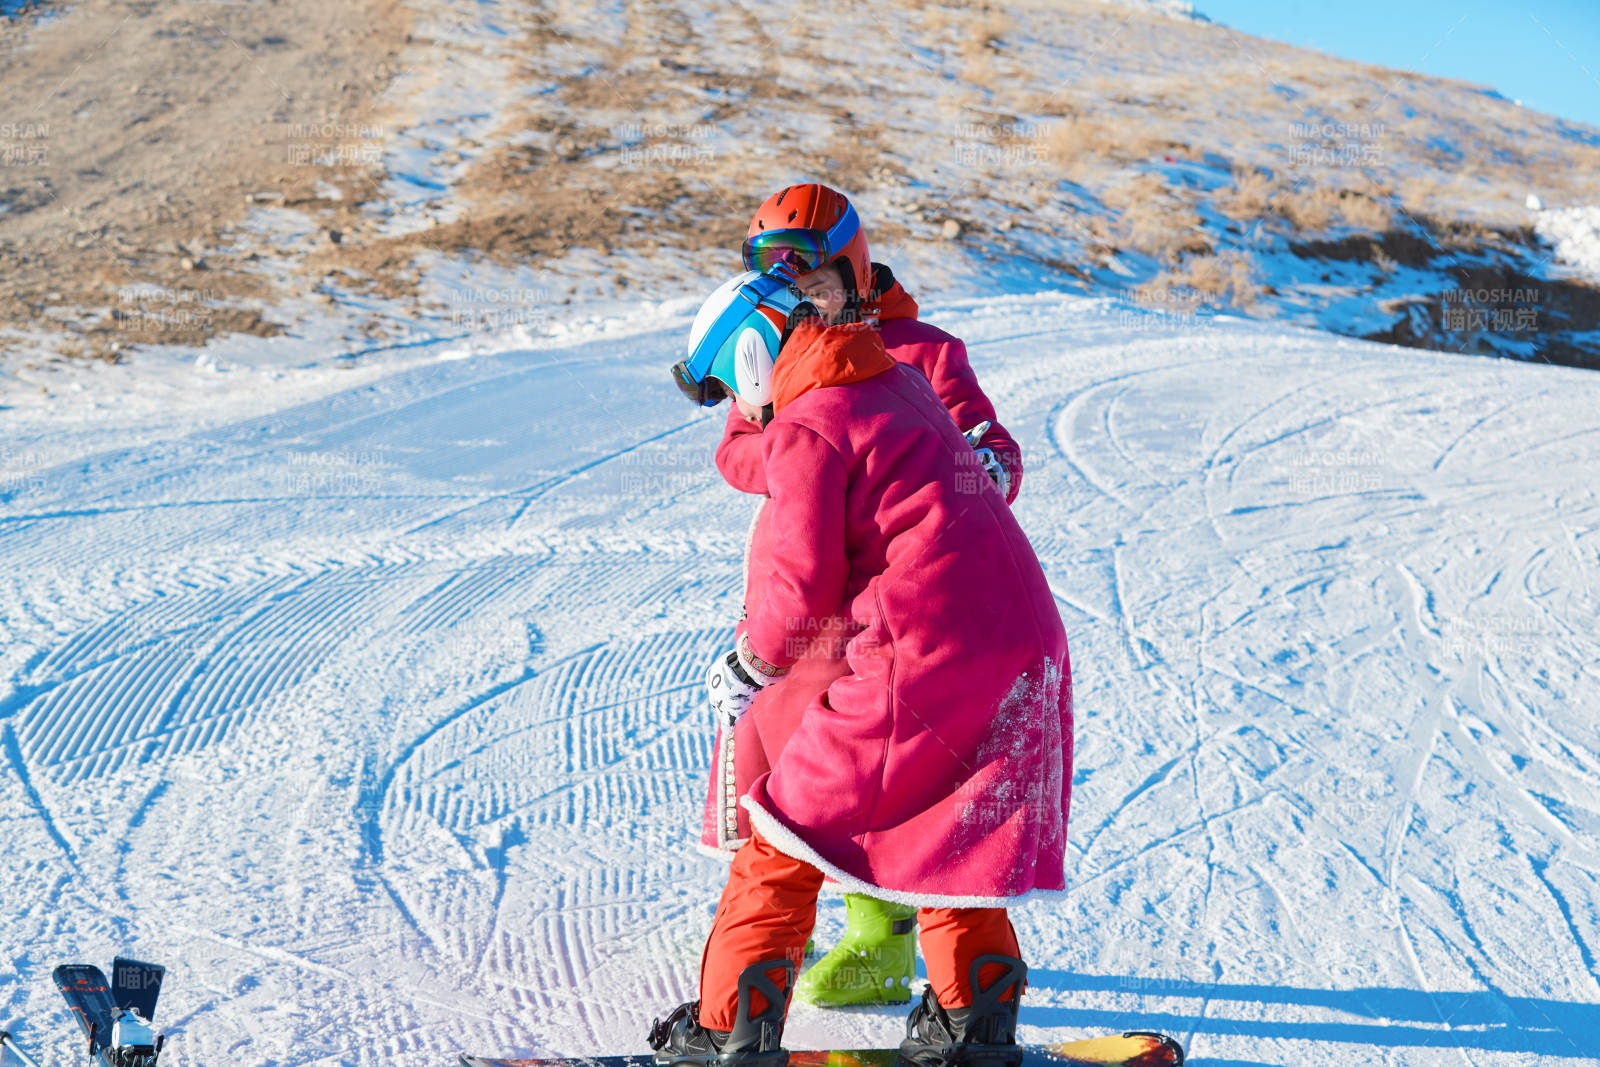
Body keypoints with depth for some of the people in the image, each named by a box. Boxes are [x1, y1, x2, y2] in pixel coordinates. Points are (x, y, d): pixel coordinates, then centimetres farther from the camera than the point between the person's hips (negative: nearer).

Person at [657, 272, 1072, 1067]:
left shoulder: (804, 426, -7)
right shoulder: (900, 384, 19)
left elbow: (805, 586, -12)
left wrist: (748, 666, 6)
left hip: (920, 652, -8)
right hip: (1026, 636, 8)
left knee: (793, 823, 3)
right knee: (944, 831, 23)